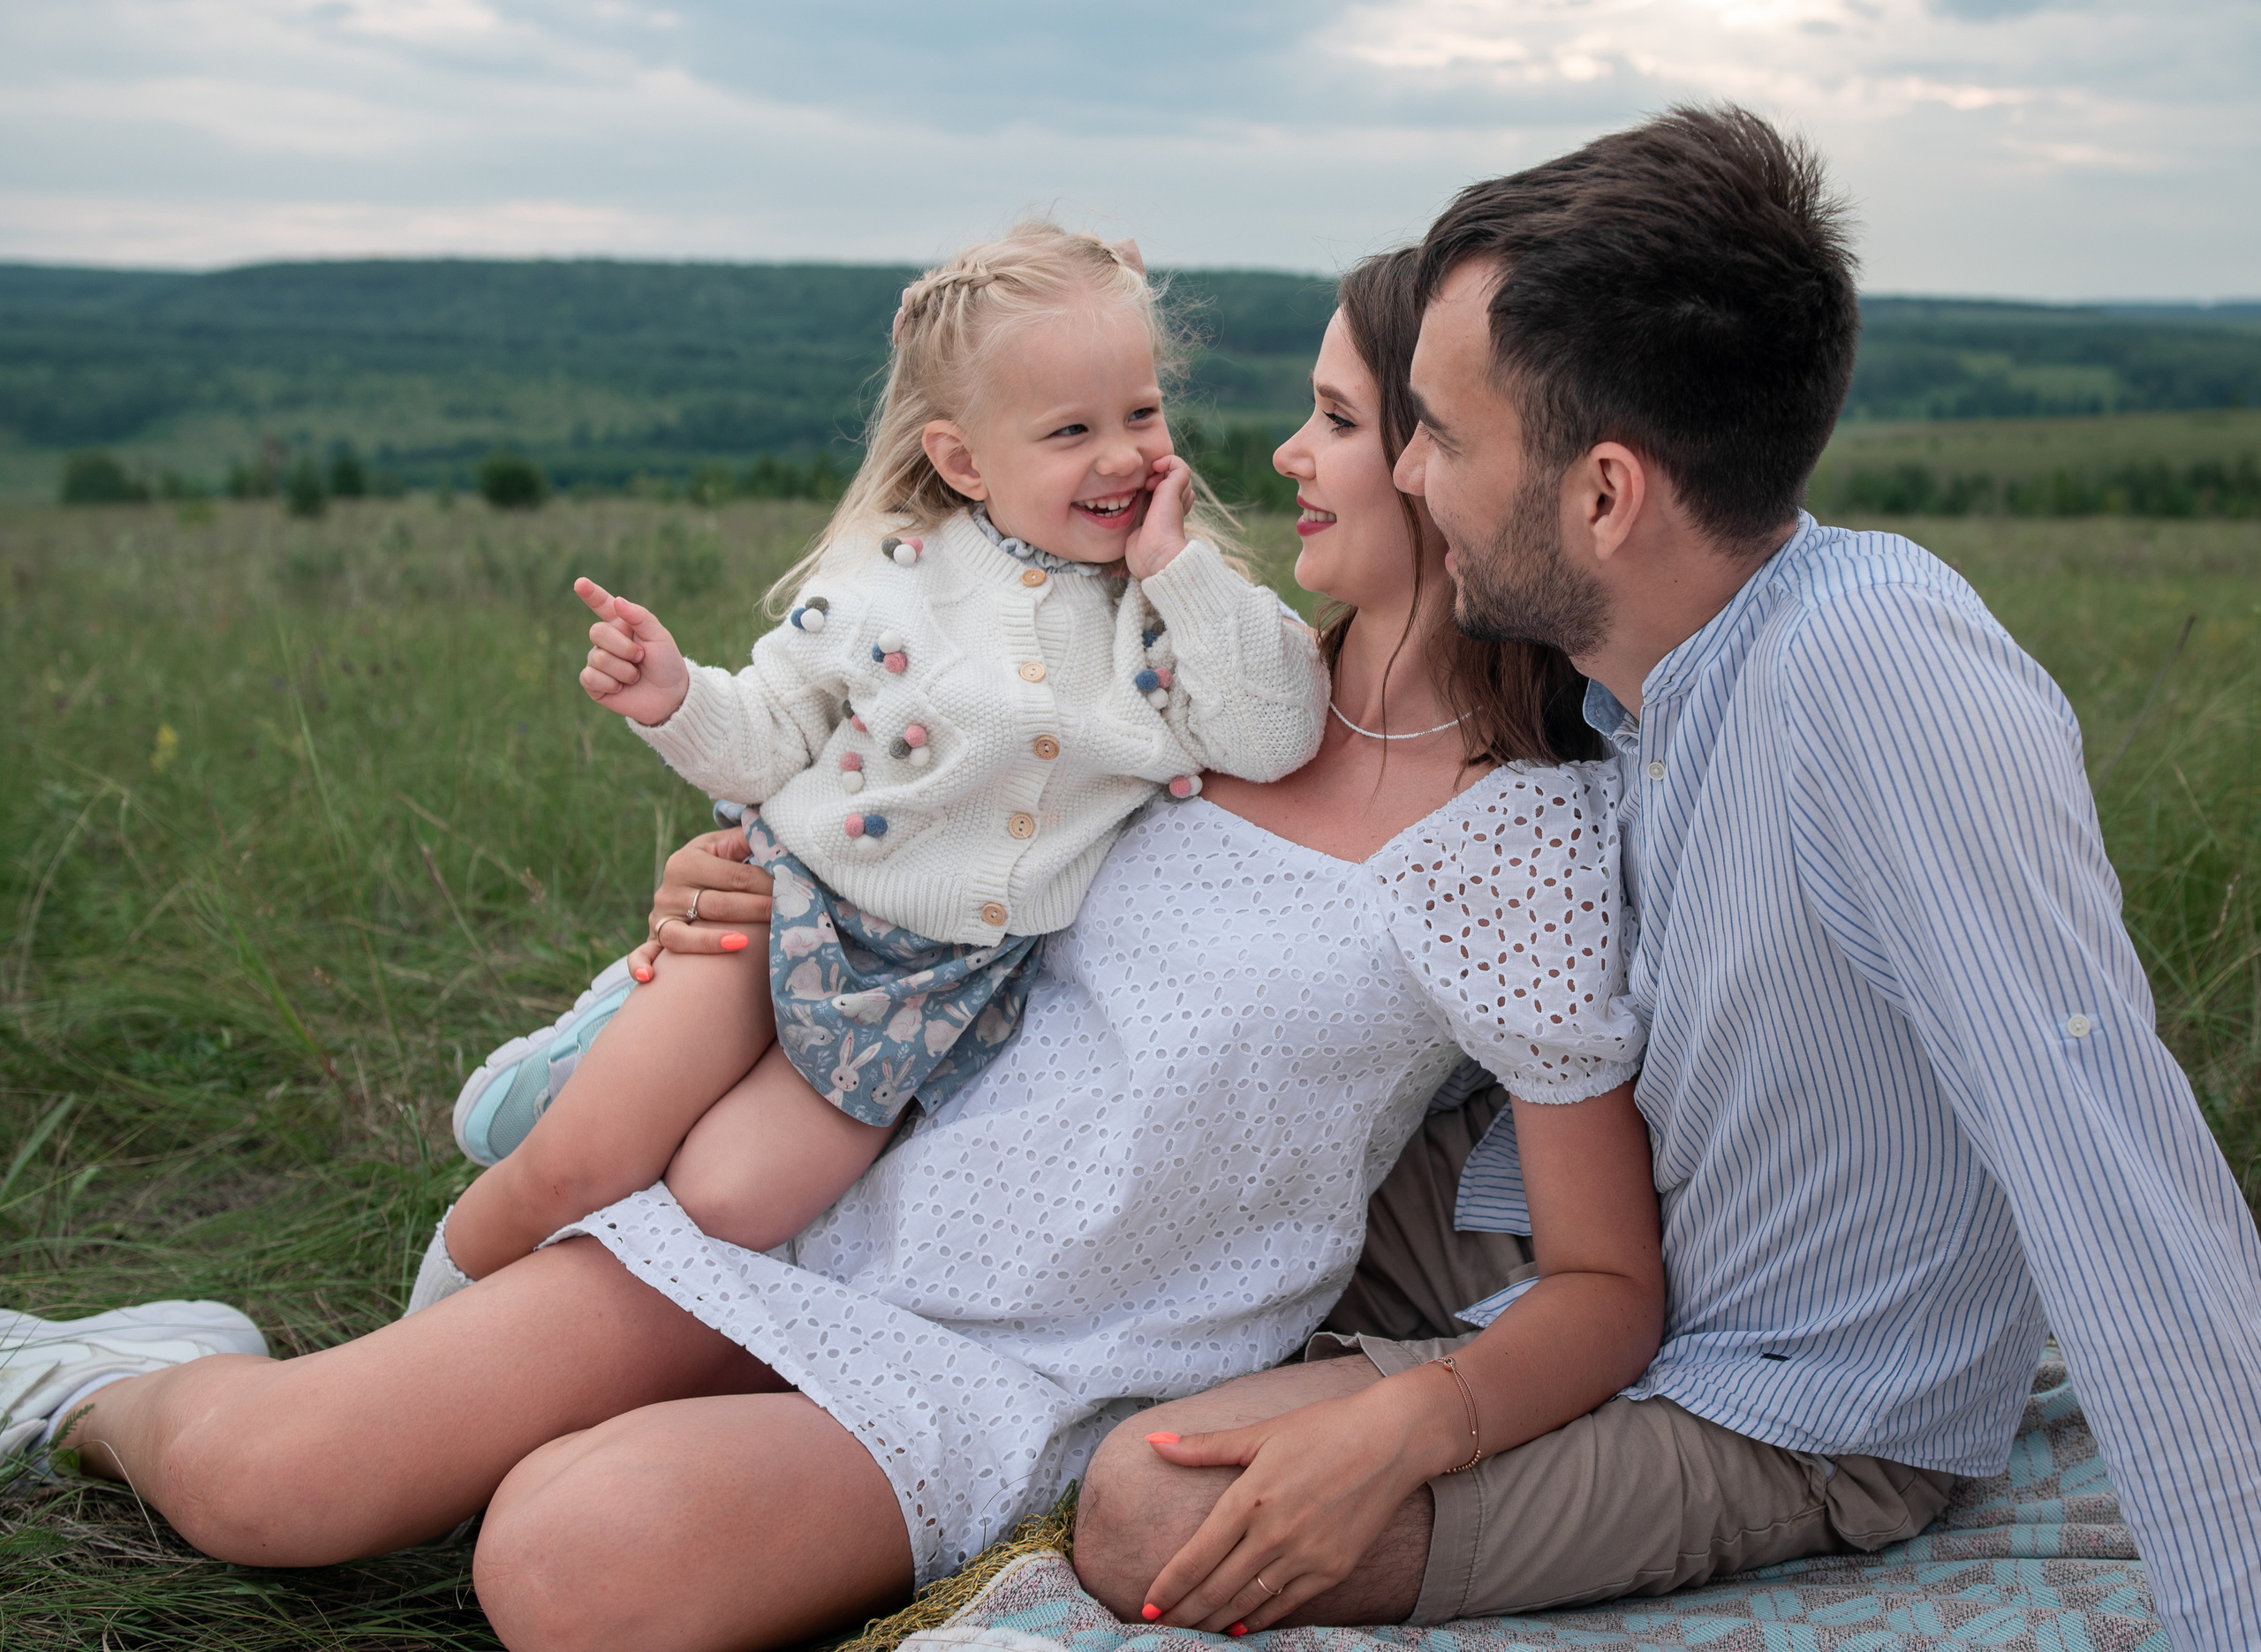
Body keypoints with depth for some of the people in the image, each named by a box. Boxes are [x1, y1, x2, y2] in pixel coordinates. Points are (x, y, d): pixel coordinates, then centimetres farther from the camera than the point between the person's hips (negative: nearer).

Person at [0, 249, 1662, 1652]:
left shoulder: (1532, 837, -12)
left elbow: (1609, 1286, -9)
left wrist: (1413, 1413, -29)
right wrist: (743, 907, 3)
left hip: (1040, 1379, -4)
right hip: (840, 1193, 5)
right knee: (256, 1470, -6)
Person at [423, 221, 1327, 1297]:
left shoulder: (1178, 601, -5)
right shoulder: (884, 578, -7)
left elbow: (1275, 741, -19)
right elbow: (769, 741, 2)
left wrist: (1180, 566, -21)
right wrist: (675, 700, -19)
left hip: (946, 985, 1)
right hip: (794, 913, 0)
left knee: (723, 1205, -10)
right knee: (575, 1169, -4)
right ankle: (440, 1314, 28)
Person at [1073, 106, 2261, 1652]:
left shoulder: (1880, 669, -33)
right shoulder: (1657, 676, -4)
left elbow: (2126, 1199, -36)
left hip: (1792, 1430, -8)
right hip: (1656, 1286, 8)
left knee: (1155, 1519, -17)